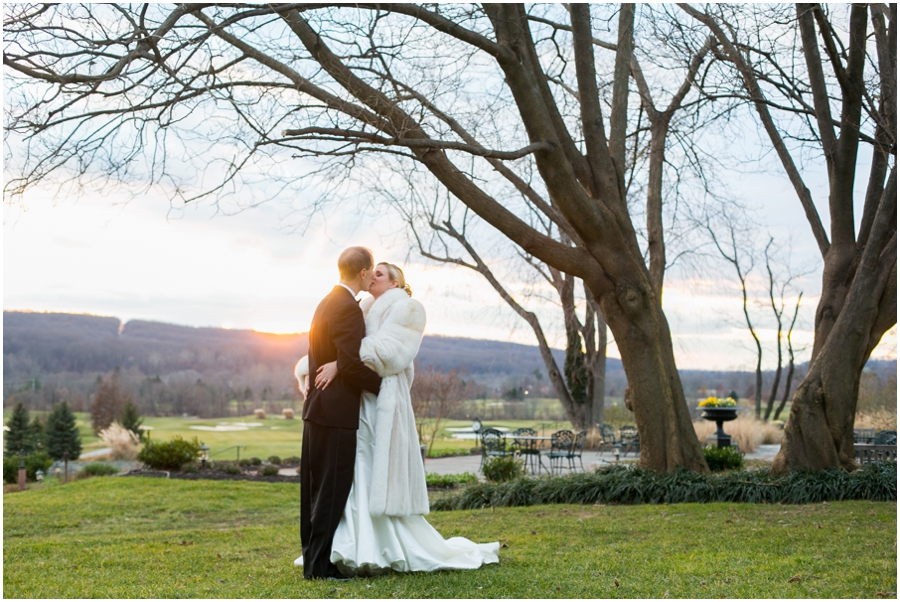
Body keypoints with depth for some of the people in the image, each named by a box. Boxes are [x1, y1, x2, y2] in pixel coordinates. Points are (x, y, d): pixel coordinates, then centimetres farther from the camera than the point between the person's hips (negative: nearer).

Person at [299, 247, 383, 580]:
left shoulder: (327, 303, 15)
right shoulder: (348, 308, -16)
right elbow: (352, 364, -23)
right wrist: (382, 384, -9)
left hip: (318, 407, 10)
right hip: (337, 411, -10)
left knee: (316, 489, 13)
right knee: (333, 490, -4)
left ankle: (314, 559, 20)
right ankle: (320, 565, -1)